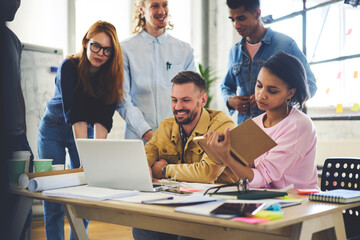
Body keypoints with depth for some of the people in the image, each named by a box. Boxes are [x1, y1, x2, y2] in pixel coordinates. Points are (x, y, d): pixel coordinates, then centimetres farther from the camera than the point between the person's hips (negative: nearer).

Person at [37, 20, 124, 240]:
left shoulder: (111, 74, -16)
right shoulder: (69, 67, -25)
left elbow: (103, 118, -23)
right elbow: (75, 113, -34)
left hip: (87, 130, 3)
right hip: (53, 129, -2)